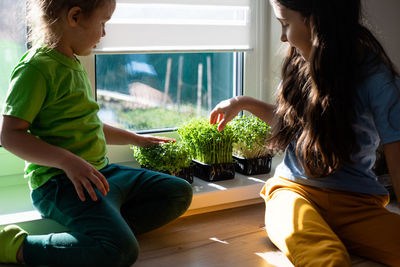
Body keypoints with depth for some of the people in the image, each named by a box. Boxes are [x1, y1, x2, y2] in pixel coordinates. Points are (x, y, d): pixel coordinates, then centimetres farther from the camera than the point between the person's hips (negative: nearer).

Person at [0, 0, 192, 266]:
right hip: (60, 181, -10)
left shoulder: (74, 65, 17)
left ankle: (103, 228, -11)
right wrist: (67, 161, -26)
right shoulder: (37, 68, -14)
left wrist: (136, 139, 33)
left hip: (99, 172, 10)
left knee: (180, 192, 7)